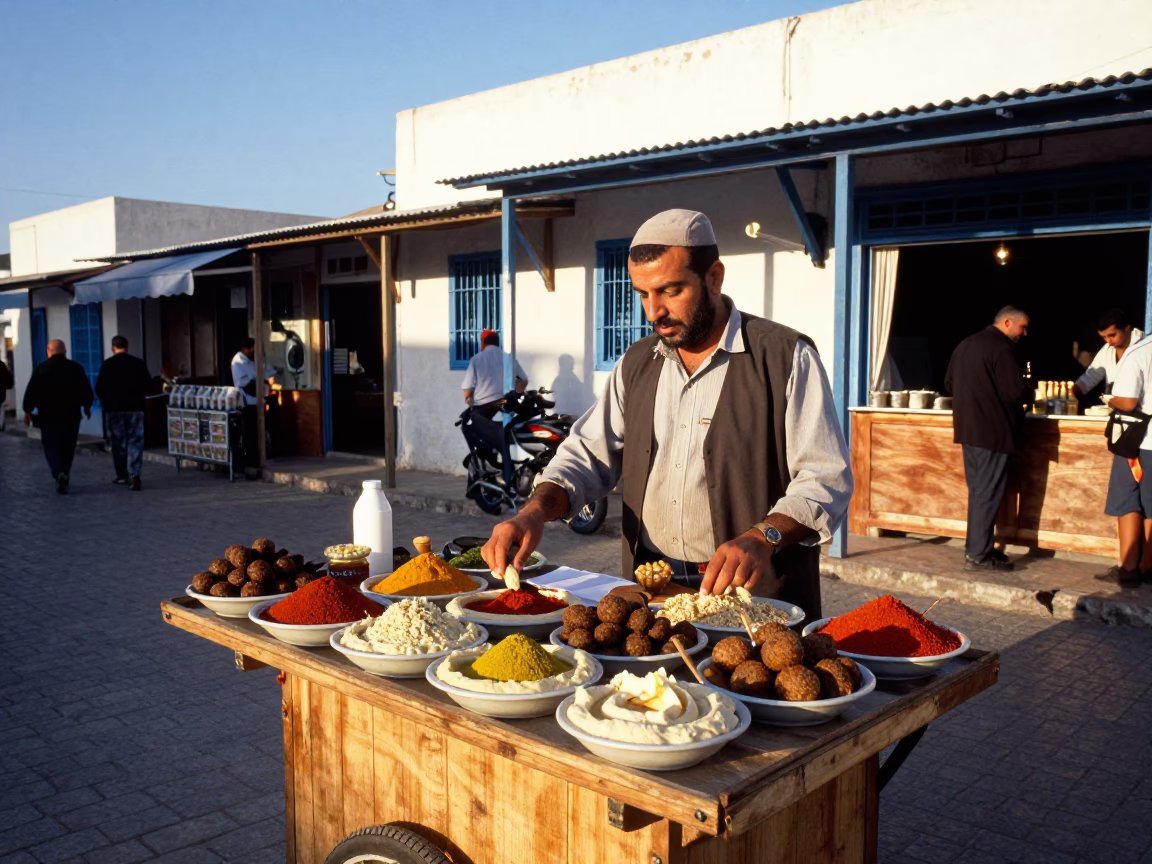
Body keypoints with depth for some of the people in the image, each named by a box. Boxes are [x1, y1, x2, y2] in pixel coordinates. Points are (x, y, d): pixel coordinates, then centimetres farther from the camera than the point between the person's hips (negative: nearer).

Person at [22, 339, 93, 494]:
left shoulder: (41, 369, -5)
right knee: (67, 448, 11)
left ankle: (59, 473, -18)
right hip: (71, 416, 2)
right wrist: (87, 407, 21)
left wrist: (28, 412, 5)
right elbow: (86, 391, 5)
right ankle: (64, 480, 14)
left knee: (51, 447, 5)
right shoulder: (76, 368, 0)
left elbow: (31, 392, -5)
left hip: (48, 416, -2)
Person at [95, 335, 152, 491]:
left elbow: (99, 388, -5)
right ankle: (134, 476, -13)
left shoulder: (107, 364, -6)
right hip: (135, 408, 0)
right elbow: (148, 387, 3)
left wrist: (105, 401, 14)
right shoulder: (139, 363, -2)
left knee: (118, 442, 13)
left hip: (114, 408, 0)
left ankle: (122, 475, 21)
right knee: (135, 442, 1)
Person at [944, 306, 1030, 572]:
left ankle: (976, 547, 23)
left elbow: (949, 383, 18)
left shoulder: (966, 345, 13)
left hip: (968, 428, 9)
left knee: (978, 490, 16)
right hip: (992, 431, -9)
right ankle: (979, 555, 1)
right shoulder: (1002, 349, -15)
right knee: (988, 493, -3)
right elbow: (1014, 393, -20)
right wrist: (1027, 393, 1)